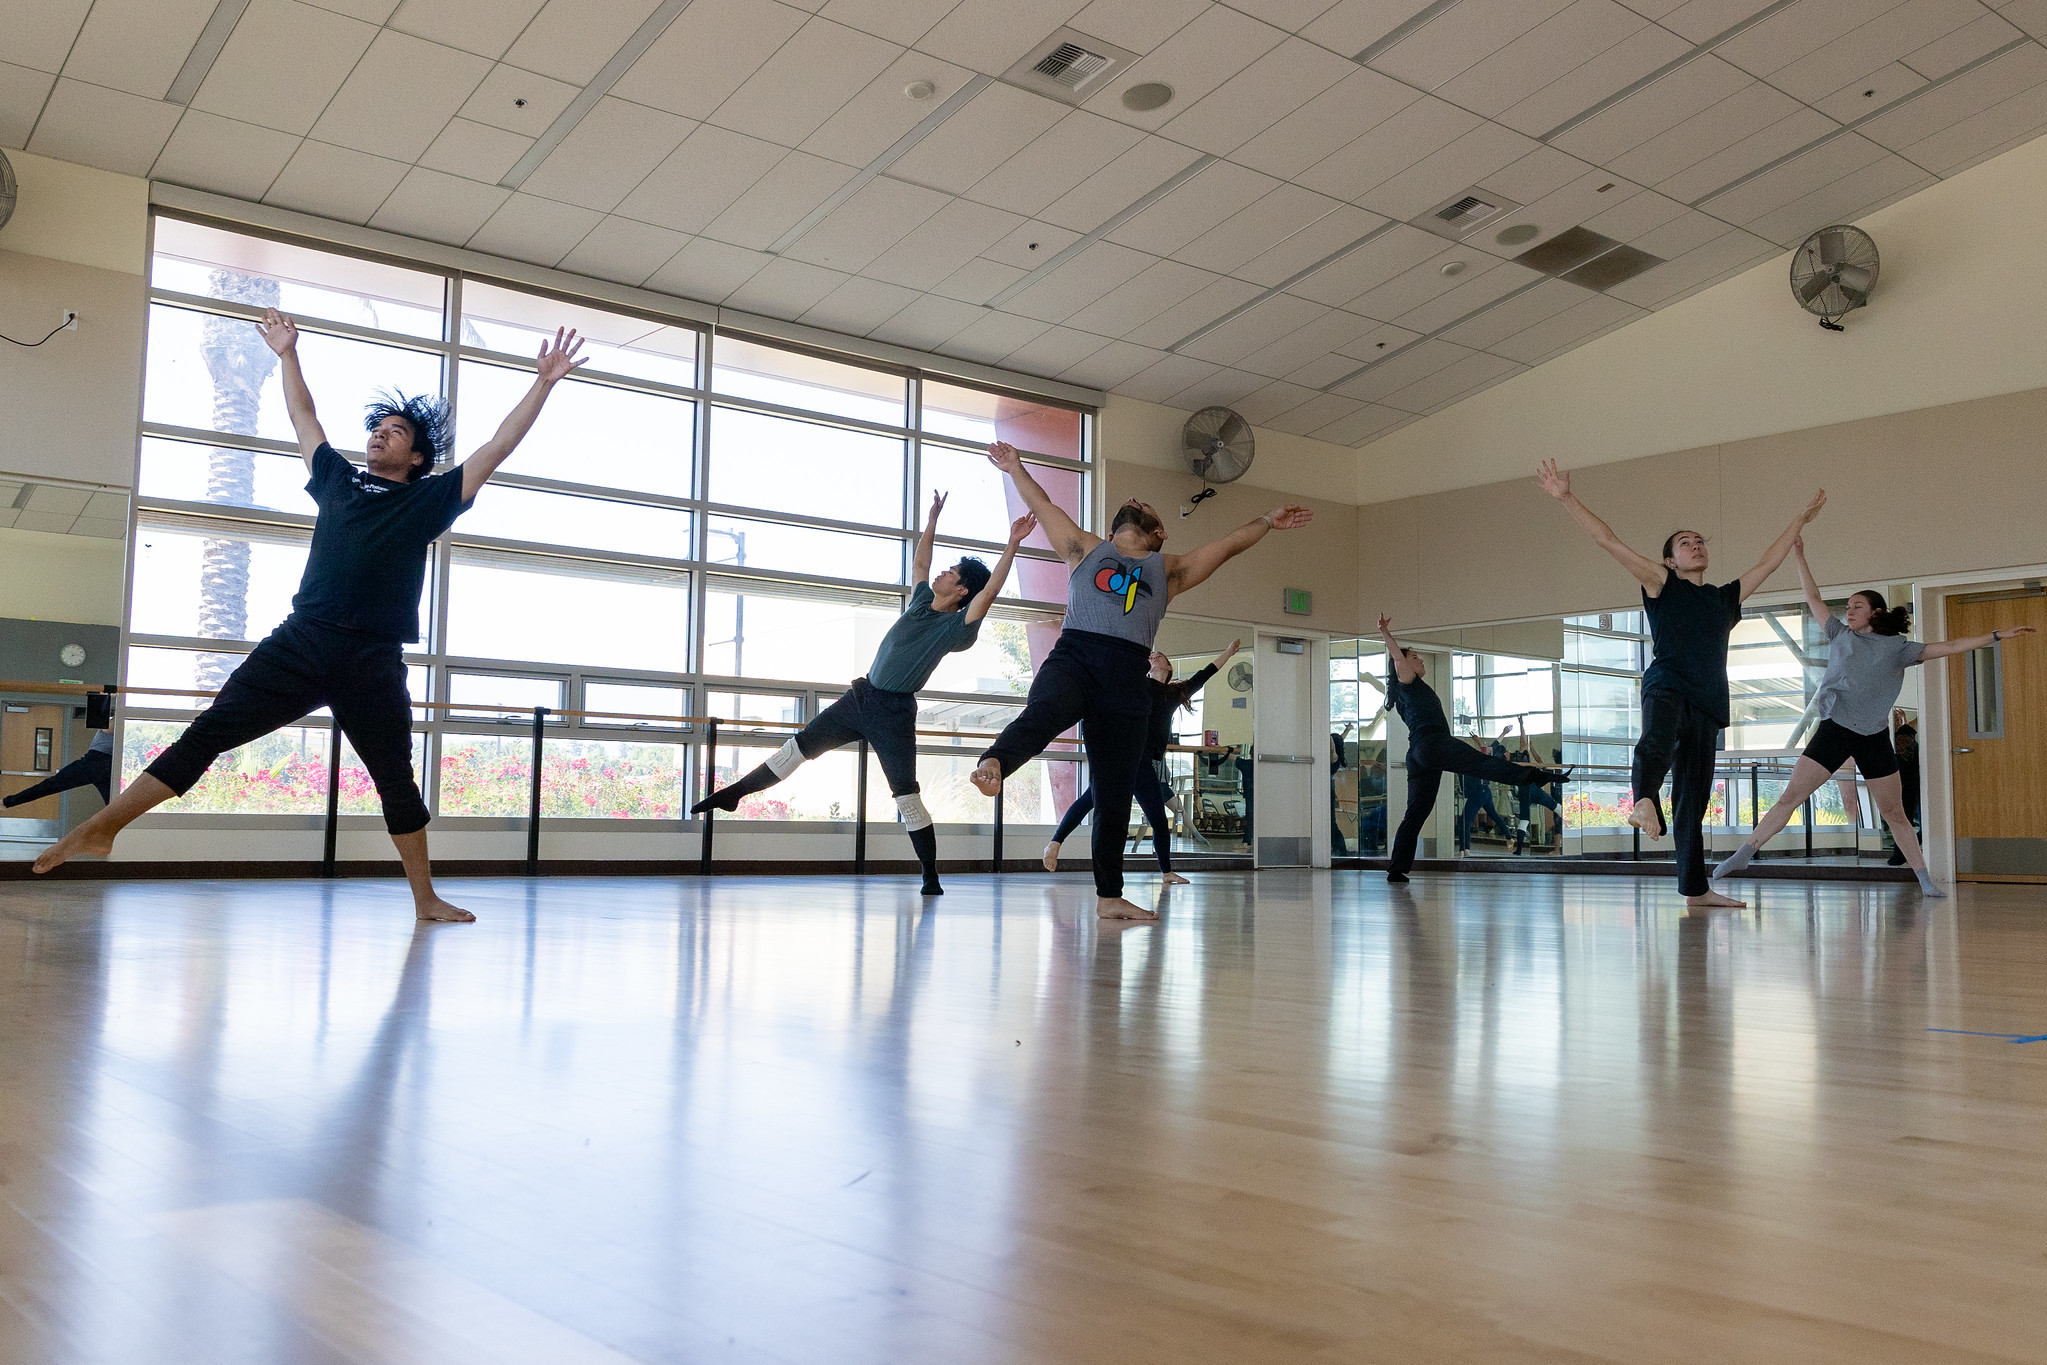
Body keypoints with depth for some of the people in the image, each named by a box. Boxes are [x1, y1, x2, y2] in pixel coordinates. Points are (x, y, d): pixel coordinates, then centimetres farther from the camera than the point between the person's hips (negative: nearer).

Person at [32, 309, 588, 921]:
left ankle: (426, 900, 13)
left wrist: (543, 385, 3)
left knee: (396, 779, 5)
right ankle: (103, 826, -2)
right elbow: (304, 416, 30)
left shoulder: (428, 498, 9)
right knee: (209, 732, -6)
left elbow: (498, 447, 6)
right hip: (301, 640, 2)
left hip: (374, 661, -2)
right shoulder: (338, 480, 17)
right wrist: (287, 354, 34)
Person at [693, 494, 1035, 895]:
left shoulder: (955, 627, -12)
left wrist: (1012, 544, -33)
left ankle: (932, 877, 0)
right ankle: (735, 793, 20)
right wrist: (933, 520, 25)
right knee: (801, 746, 10)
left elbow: (989, 591, -27)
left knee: (907, 794, -8)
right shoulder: (922, 601, 10)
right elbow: (919, 562, 27)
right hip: (860, 696, 7)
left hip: (893, 713, -7)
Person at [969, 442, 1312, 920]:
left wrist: (1267, 521, 32)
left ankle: (1109, 896, 11)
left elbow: (1227, 546, 32)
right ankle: (992, 764, -63)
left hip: (1126, 681, 2)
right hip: (1073, 656, -2)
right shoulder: (1086, 548, 26)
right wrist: (1015, 468, 38)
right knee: (1042, 713, -38)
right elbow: (1042, 506, 33)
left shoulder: (1169, 570, 29)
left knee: (1115, 793, 2)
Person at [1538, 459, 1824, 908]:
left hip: (1706, 703, 5)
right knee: (1657, 741, -39)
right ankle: (1644, 802, -68)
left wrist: (1801, 518, 41)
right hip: (1666, 685, -5)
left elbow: (1767, 562, 36)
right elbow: (1608, 540, 3)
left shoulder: (1726, 597, 25)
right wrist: (1566, 498, -4)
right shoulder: (1661, 584, 10)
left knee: (1693, 796, 6)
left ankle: (1695, 889, 9)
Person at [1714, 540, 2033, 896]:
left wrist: (1996, 635, 0)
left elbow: (1949, 646, 6)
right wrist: (1800, 556, 11)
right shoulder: (1840, 635, 11)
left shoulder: (1897, 647, 7)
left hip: (1873, 737, 0)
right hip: (1834, 730, 0)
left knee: (1895, 814, 6)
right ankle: (1742, 856, -11)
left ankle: (1925, 880, 15)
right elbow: (1813, 597, 13)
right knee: (1790, 797, -8)